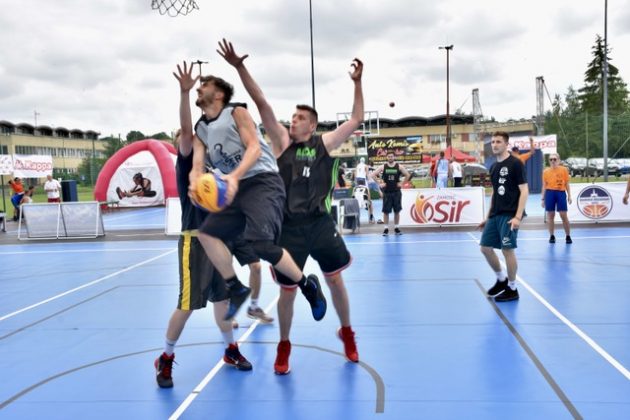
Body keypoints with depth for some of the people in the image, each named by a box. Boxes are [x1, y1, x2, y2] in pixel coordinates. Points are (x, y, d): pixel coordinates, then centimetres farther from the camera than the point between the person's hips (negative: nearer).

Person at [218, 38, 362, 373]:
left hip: (320, 224, 1)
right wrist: (240, 68, -12)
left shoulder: (324, 143, 4)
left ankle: (347, 333, 35)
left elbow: (356, 120, 8)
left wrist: (357, 84, 2)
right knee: (287, 290, 7)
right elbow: (262, 103, -6)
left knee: (335, 280, 11)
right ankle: (284, 346, 27)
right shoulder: (282, 141, 1)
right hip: (289, 227, -1)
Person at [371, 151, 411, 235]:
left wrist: (402, 183, -2)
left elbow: (408, 175, 5)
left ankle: (396, 228, 15)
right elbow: (373, 175, -1)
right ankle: (386, 228, 7)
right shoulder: (383, 167, -2)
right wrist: (379, 184, -5)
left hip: (396, 192, 1)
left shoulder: (399, 166, -1)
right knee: (386, 211, 0)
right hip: (386, 192, -1)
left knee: (397, 210, 5)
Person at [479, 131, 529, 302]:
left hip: (509, 215, -7)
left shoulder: (515, 163, -7)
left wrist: (518, 217, -19)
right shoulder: (493, 167, 14)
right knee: (485, 247, 7)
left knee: (507, 250, -5)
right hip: (495, 215, 8)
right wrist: (488, 217, 19)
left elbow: (524, 191, -11)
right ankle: (501, 279, 27)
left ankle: (512, 289, 9)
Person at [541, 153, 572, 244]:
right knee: (550, 215, 4)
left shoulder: (564, 170, 3)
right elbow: (544, 186, 10)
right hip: (550, 193, 1)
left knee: (564, 215, -1)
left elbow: (567, 184, 6)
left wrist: (569, 196, 0)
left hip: (561, 193, -1)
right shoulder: (546, 171, 6)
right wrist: (543, 198, 7)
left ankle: (568, 236, 10)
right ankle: (551, 236, 13)